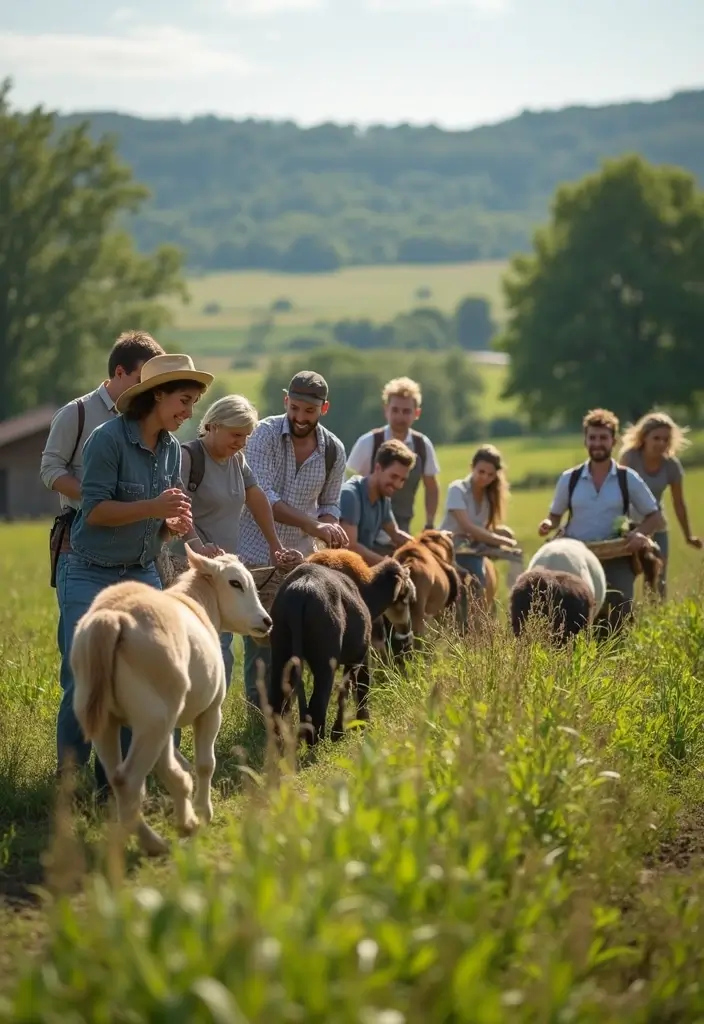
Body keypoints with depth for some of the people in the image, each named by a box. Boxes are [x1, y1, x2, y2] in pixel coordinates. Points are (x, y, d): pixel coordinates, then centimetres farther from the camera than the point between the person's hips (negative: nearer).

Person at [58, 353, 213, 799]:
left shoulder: (173, 449, 6)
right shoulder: (108, 439, -14)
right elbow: (94, 511, -18)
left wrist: (174, 524, -8)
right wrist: (154, 508, -25)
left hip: (143, 575, 6)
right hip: (91, 576, -6)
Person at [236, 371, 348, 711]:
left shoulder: (333, 450, 1)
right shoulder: (265, 434, -12)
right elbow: (262, 497, -22)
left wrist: (330, 529, -11)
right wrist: (313, 525, -31)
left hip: (301, 556, 4)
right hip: (259, 554, -4)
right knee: (261, 644, -6)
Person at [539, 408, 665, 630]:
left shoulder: (628, 479, 3)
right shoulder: (569, 479, 7)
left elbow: (656, 518, 7)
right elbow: (555, 515, 19)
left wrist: (641, 533, -14)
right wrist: (548, 524, -6)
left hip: (616, 561, -1)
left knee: (618, 620, -10)